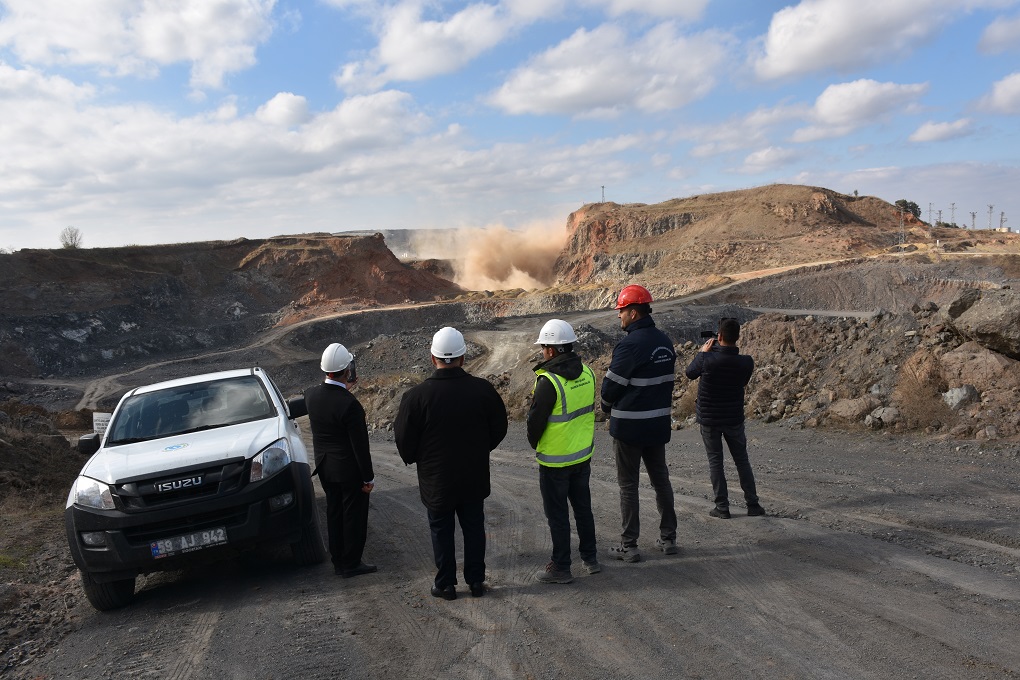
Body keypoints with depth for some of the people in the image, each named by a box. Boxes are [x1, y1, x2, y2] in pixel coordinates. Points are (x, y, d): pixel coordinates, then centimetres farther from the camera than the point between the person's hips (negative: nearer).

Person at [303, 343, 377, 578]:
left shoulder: (311, 394, -7)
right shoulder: (349, 403, -26)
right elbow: (360, 445, -20)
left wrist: (343, 387, 12)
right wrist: (368, 478, -11)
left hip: (325, 468, 7)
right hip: (349, 470, -7)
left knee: (334, 513, 18)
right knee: (354, 516, 9)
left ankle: (338, 562, 29)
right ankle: (351, 564, 19)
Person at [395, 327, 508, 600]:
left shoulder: (416, 396, -19)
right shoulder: (482, 389, -11)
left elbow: (404, 439, -10)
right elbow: (499, 428, 2)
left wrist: (414, 459, 11)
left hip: (436, 479, -2)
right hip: (475, 478, 2)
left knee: (441, 530, 14)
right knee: (474, 527, 17)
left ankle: (446, 584, 24)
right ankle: (476, 581, 27)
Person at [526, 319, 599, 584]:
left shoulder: (549, 381, -24)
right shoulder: (586, 373, -2)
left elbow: (535, 420, -16)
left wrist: (534, 444, 4)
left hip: (555, 460, -7)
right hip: (583, 454, 7)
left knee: (557, 514, 6)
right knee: (583, 506, 20)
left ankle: (561, 567, 17)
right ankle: (590, 558, 31)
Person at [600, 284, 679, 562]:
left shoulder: (630, 344, -20)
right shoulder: (665, 341, 6)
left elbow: (611, 385, -15)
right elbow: (668, 380, 12)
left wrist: (608, 408, 4)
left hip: (629, 426, -7)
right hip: (659, 423, 8)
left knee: (628, 485, 2)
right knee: (661, 479, 17)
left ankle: (628, 546, 8)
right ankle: (668, 538, 25)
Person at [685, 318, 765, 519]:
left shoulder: (707, 359, -22)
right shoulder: (746, 362, -12)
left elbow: (690, 373, -1)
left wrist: (702, 352, 10)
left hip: (709, 419, -2)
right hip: (734, 419, 2)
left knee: (715, 462, 8)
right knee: (742, 461, 15)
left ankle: (722, 507, 10)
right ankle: (753, 504, 19)